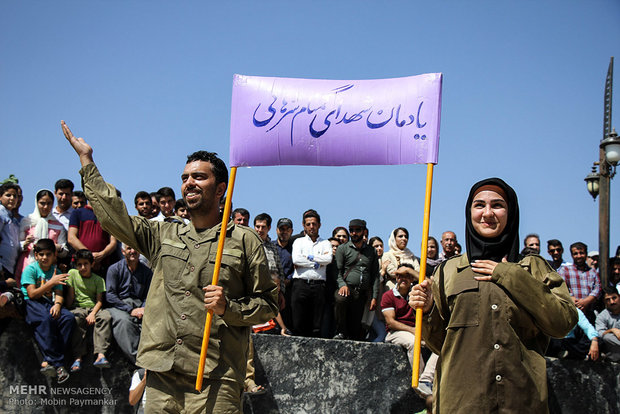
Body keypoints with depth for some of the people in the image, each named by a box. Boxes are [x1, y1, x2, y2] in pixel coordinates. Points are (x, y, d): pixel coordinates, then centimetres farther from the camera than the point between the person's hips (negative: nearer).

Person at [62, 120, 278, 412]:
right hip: (161, 373, 4)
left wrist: (229, 307, -13)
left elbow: (268, 304, 5)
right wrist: (86, 159, 19)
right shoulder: (164, 235, 18)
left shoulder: (245, 240, 4)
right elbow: (115, 216, 16)